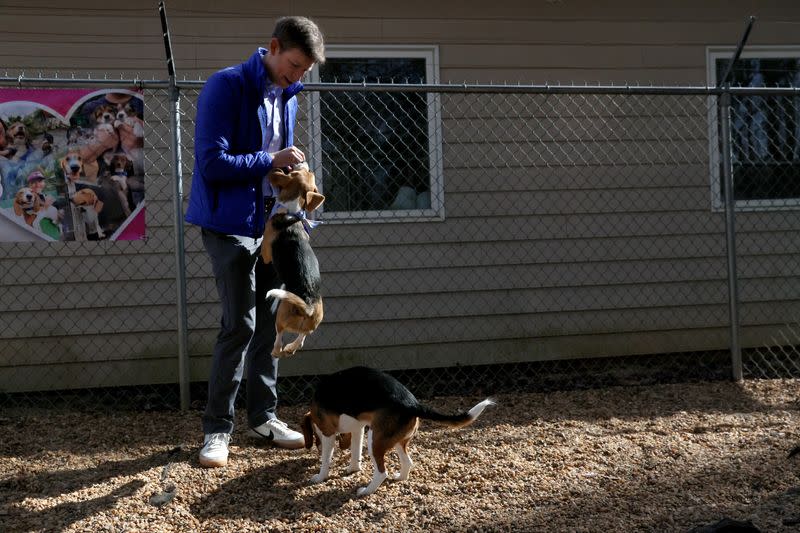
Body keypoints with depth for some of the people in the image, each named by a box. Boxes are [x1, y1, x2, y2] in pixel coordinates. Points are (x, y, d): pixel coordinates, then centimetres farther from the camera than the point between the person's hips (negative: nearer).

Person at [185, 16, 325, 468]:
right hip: (231, 224, -7)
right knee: (240, 325, -9)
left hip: (271, 223, 7)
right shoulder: (227, 87, -14)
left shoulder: (287, 96, 10)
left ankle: (263, 416, 21)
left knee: (271, 321, 10)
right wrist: (272, 161, -18)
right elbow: (212, 163, -20)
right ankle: (218, 428, 1)